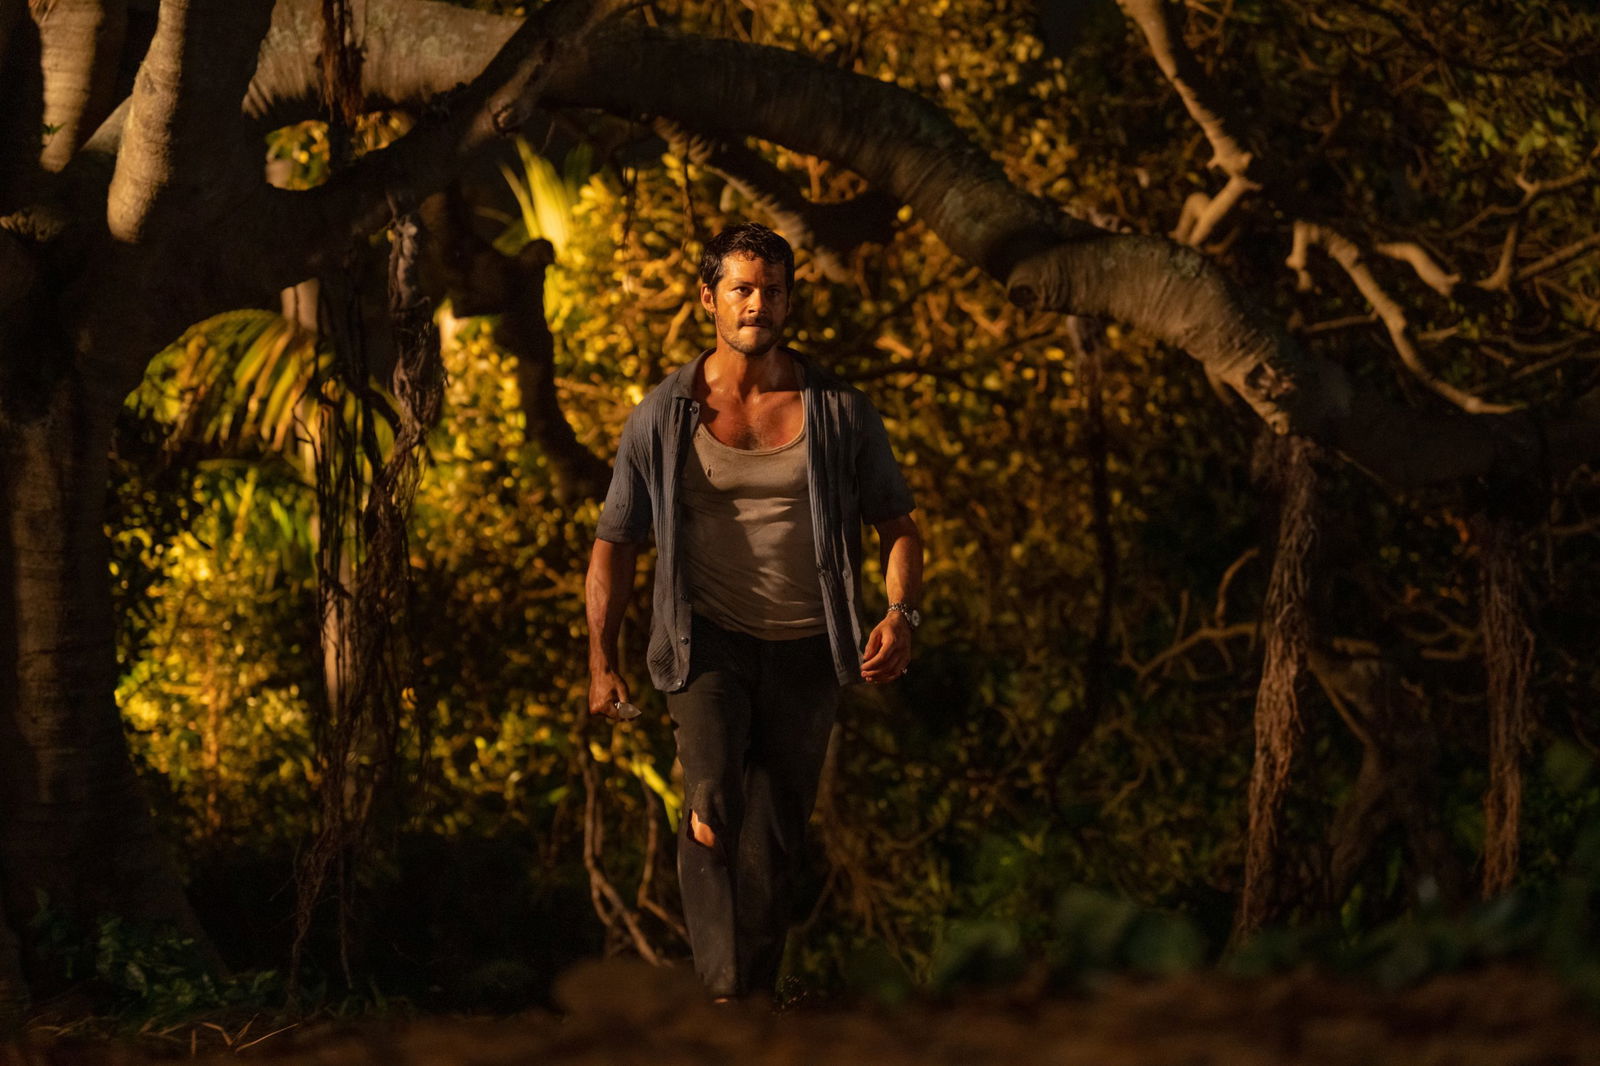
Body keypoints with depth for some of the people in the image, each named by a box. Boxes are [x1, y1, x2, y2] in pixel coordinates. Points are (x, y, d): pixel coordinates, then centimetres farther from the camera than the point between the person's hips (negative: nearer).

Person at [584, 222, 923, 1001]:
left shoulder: (839, 412, 2)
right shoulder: (664, 417, 0)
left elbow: (897, 526, 8)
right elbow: (615, 540, 6)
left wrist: (901, 615, -12)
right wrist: (601, 659, -2)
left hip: (803, 651, 2)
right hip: (708, 642, -2)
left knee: (775, 842, 6)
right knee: (713, 803, -22)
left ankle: (757, 1002, 18)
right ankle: (723, 995, -22)